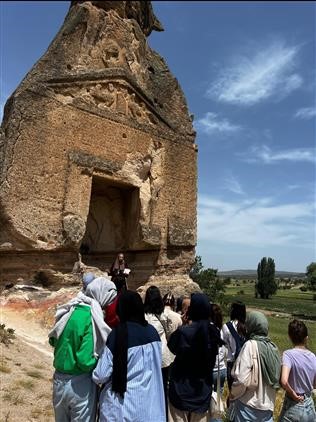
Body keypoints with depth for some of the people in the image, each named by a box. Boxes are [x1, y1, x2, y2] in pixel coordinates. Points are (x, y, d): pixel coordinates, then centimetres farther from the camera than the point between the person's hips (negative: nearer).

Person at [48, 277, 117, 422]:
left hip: (59, 380, 7)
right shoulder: (91, 318, -25)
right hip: (79, 385, -7)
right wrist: (101, 358, -7)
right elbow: (86, 361, -25)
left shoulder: (69, 310, -4)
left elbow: (53, 340, 10)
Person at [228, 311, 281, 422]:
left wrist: (232, 395, -6)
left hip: (249, 405, -5)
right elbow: (276, 380, 3)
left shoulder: (250, 345, -18)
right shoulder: (273, 347, 0)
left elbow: (242, 380, -22)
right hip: (268, 406, 6)